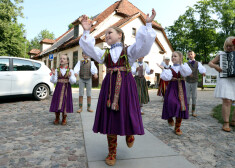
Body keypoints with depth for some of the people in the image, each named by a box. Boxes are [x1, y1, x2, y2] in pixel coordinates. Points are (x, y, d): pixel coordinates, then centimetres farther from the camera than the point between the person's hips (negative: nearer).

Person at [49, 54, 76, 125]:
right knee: (57, 103, 1)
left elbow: (73, 81, -6)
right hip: (58, 88, 1)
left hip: (66, 89, -1)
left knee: (65, 103, 1)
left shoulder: (70, 71, 1)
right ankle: (57, 118, 21)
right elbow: (53, 81, -3)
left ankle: (64, 119, 19)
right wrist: (53, 74, -19)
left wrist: (70, 76, -24)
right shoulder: (57, 70, 3)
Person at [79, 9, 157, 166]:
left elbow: (144, 43, -5)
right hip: (109, 86, 3)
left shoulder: (129, 50, 9)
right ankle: (112, 153, 17)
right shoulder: (104, 53, 18)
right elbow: (90, 48, 8)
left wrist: (148, 25, -11)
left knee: (127, 114, -3)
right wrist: (87, 32, 0)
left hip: (126, 85, -2)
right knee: (109, 117, 2)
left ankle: (129, 134, 37)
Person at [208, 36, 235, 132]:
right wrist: (216, 67, -9)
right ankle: (226, 123, -8)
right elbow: (210, 63, 10)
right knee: (227, 101, -14)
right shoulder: (221, 54, 8)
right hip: (225, 80, -4)